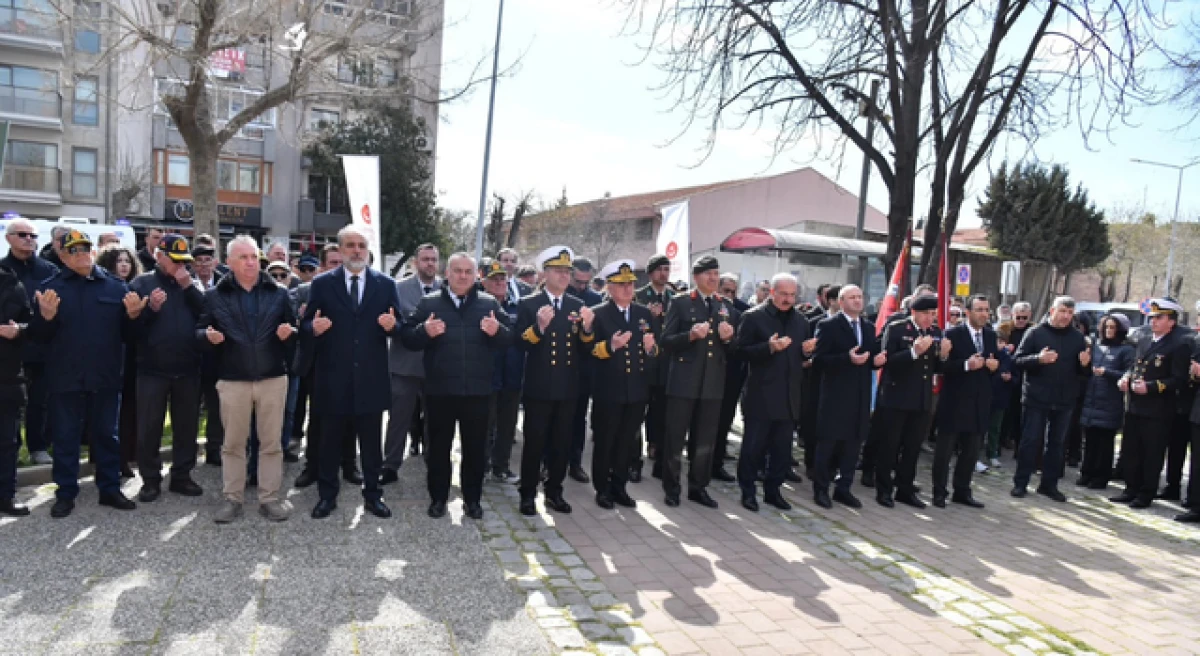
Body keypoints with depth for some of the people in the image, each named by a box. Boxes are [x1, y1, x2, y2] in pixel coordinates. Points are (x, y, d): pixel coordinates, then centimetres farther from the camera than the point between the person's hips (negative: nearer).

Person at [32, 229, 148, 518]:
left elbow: (126, 332, 5)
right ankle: (65, 494, 19)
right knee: (66, 438, 8)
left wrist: (132, 316, -15)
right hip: (66, 378, -1)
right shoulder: (51, 287, 1)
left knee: (106, 435, 12)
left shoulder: (115, 285, 4)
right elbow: (38, 334, -2)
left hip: (105, 377, 1)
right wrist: (45, 317, -23)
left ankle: (110, 489, 22)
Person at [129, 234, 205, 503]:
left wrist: (189, 287, -12)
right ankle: (150, 479, 17)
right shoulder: (141, 283, 3)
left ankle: (182, 476, 21)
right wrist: (151, 308, -22)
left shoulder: (191, 284, 10)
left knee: (186, 426, 9)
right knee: (149, 427, 4)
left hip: (187, 369, 2)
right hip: (152, 369, -2)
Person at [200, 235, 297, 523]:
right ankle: (231, 499, 19)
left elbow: (294, 331, 8)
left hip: (273, 378, 0)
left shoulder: (279, 293, 6)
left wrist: (289, 333, -14)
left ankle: (270, 498, 15)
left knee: (271, 442, 6)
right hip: (232, 380, 0)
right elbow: (199, 330, 8)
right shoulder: (214, 296, 5)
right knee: (233, 443, 8)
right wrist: (208, 335, -14)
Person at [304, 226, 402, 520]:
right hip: (333, 378, 0)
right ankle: (328, 495, 25)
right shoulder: (322, 283, 1)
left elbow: (398, 328, 3)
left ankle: (372, 495, 23)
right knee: (330, 441, 11)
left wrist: (392, 325, -20)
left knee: (371, 442, 11)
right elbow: (306, 324, 1)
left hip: (371, 378, 1)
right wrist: (314, 327, -21)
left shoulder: (385, 284, 3)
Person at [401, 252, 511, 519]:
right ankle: (438, 498, 25)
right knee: (439, 446, 10)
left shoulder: (489, 303, 6)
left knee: (475, 447, 9)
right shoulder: (429, 302, 3)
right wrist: (424, 331, -20)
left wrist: (497, 331, -18)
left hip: (477, 389, 1)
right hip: (439, 389, 0)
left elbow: (508, 340, 3)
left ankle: (472, 499, 23)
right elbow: (407, 337, -1)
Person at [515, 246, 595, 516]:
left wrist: (586, 328, -16)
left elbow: (584, 348, 3)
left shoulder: (578, 306, 8)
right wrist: (539, 326, -28)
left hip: (567, 388, 4)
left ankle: (554, 492, 25)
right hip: (538, 387, -4)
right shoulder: (529, 304, -2)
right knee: (534, 443, 2)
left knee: (562, 443, 12)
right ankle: (528, 494, 15)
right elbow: (522, 344, -11)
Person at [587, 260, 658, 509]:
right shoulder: (598, 314, -4)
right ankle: (602, 489, 20)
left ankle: (619, 486, 27)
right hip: (608, 391, -4)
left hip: (637, 391, 4)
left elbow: (654, 350, 10)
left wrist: (650, 347, -13)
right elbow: (589, 350, -9)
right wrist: (610, 345, -26)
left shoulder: (644, 313, 9)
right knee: (604, 442, 7)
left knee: (627, 442, 13)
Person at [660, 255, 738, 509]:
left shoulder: (727, 307, 11)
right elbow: (666, 342, -6)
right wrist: (691, 335, -21)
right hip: (683, 381, -4)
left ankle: (698, 487, 23)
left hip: (713, 383, 4)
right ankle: (671, 488, 16)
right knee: (675, 437, 3)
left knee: (705, 440, 11)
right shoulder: (680, 303, -1)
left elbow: (733, 349, 12)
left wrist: (728, 338, -10)